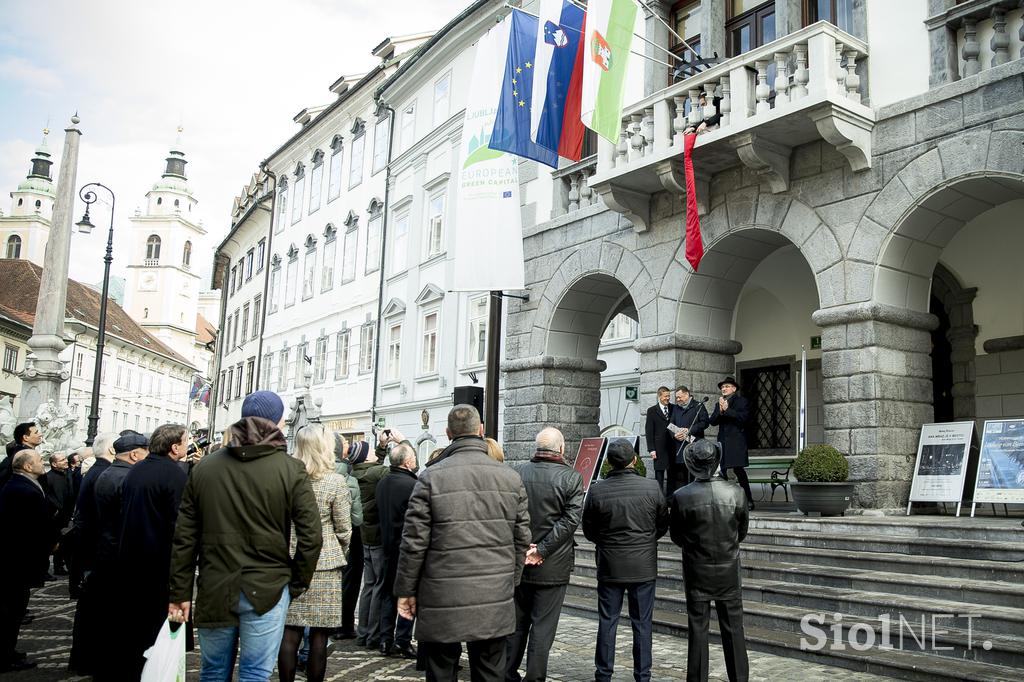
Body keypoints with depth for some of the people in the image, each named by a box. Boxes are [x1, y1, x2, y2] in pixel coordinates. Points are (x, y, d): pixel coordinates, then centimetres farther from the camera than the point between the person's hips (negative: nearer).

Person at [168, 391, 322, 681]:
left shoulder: (204, 467, 3)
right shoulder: (291, 470, -7)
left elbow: (184, 537, 4)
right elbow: (311, 537, -9)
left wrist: (180, 593, 10)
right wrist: (296, 585, 4)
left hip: (214, 590, 3)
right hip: (267, 590, -3)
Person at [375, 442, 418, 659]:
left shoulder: (382, 483, 4)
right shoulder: (412, 484, -19)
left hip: (388, 544, 7)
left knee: (388, 592, 14)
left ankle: (386, 640, 19)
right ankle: (403, 640, 4)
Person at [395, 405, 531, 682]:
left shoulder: (431, 477, -8)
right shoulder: (511, 477, 2)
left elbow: (414, 541, -8)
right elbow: (522, 539, 6)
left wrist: (406, 590, 3)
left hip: (444, 601, -3)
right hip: (495, 602, 3)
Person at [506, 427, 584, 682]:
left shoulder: (518, 473, -3)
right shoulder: (571, 477, -10)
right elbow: (570, 520, -15)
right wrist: (542, 549, -13)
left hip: (518, 562, 3)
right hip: (553, 565, -3)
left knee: (516, 622, 17)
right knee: (543, 626, 5)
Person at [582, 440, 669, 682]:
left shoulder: (597, 491, -11)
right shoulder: (652, 488, -10)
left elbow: (588, 530, 0)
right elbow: (663, 525, 2)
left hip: (609, 567, 0)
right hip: (644, 566, 0)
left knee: (607, 622, 10)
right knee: (642, 624, 10)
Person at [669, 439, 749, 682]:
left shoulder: (681, 497, -16)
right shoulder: (735, 493, -11)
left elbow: (677, 538, -4)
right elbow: (742, 532, 2)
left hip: (697, 573, -1)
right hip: (729, 571, 1)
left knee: (697, 629, 9)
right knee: (733, 628, 12)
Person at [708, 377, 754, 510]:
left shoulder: (741, 401, 4)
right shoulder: (719, 404, 20)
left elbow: (743, 417, -12)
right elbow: (712, 421, 7)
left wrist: (727, 410, -14)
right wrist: (720, 411, -9)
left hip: (736, 440, -5)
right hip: (723, 441, 6)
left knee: (738, 469, -12)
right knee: (721, 470, 0)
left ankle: (748, 500, -5)